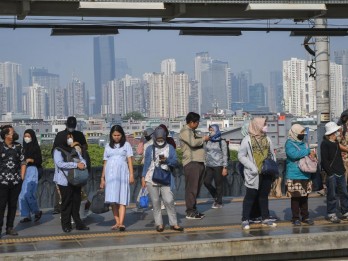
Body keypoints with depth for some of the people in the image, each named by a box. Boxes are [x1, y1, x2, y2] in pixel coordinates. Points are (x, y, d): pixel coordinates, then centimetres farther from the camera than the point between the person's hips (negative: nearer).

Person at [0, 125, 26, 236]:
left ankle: (10, 227, 16)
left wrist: (22, 177, 4)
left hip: (16, 181, 3)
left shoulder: (18, 146, 7)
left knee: (13, 205, 8)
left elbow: (23, 162, 11)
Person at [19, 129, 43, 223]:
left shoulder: (36, 148, 1)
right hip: (23, 171, 6)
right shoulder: (24, 148, 16)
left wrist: (30, 160, -17)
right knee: (22, 195, -1)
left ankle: (37, 211, 3)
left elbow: (39, 161, -2)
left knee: (28, 193, -15)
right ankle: (26, 215, 6)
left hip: (32, 170, -6)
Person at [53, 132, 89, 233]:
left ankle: (78, 223, 15)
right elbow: (60, 164, -20)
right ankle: (66, 225, 7)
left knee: (76, 201, 8)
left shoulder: (74, 150, 15)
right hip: (65, 181, -6)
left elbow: (82, 159, 16)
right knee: (66, 203, -1)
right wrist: (76, 165, -23)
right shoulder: (58, 151, -6)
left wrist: (83, 163, -11)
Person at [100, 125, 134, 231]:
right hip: (110, 174, 3)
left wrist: (131, 174, -6)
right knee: (113, 200, -1)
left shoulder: (126, 145, 10)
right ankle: (117, 222, 4)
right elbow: (105, 163, 16)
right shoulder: (108, 146, 17)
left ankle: (121, 223, -18)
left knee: (122, 199, -9)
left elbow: (130, 160, 4)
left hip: (122, 174, -3)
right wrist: (102, 178, 12)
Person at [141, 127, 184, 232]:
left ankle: (173, 223, 1)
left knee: (169, 201, -8)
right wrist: (143, 177, 4)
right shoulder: (150, 149, 7)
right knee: (155, 202, 3)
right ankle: (159, 224, 10)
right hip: (151, 179, 1)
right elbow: (146, 164, 9)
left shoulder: (170, 148, 7)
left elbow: (175, 162, 3)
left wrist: (166, 160, -15)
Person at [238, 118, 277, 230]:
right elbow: (241, 156, -7)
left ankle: (265, 219, 20)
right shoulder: (247, 140, -6)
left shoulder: (267, 139, 10)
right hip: (254, 174, -5)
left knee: (264, 196, 13)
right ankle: (245, 220, 2)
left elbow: (272, 155, 15)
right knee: (250, 196, -2)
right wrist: (252, 167, -15)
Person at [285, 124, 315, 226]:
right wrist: (308, 152, -15)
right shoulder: (289, 143, -7)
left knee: (305, 197, 11)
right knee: (295, 197, -1)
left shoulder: (303, 143, 14)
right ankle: (295, 218, 7)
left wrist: (312, 154, -5)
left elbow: (311, 153, 20)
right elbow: (293, 154, -23)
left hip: (305, 175, 6)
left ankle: (305, 216, 19)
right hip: (294, 176, -6)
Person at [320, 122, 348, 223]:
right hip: (332, 174, -8)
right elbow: (324, 160, -14)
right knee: (332, 195, 0)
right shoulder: (324, 144, -9)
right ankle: (332, 214, 8)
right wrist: (330, 172, -18)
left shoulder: (336, 142, 16)